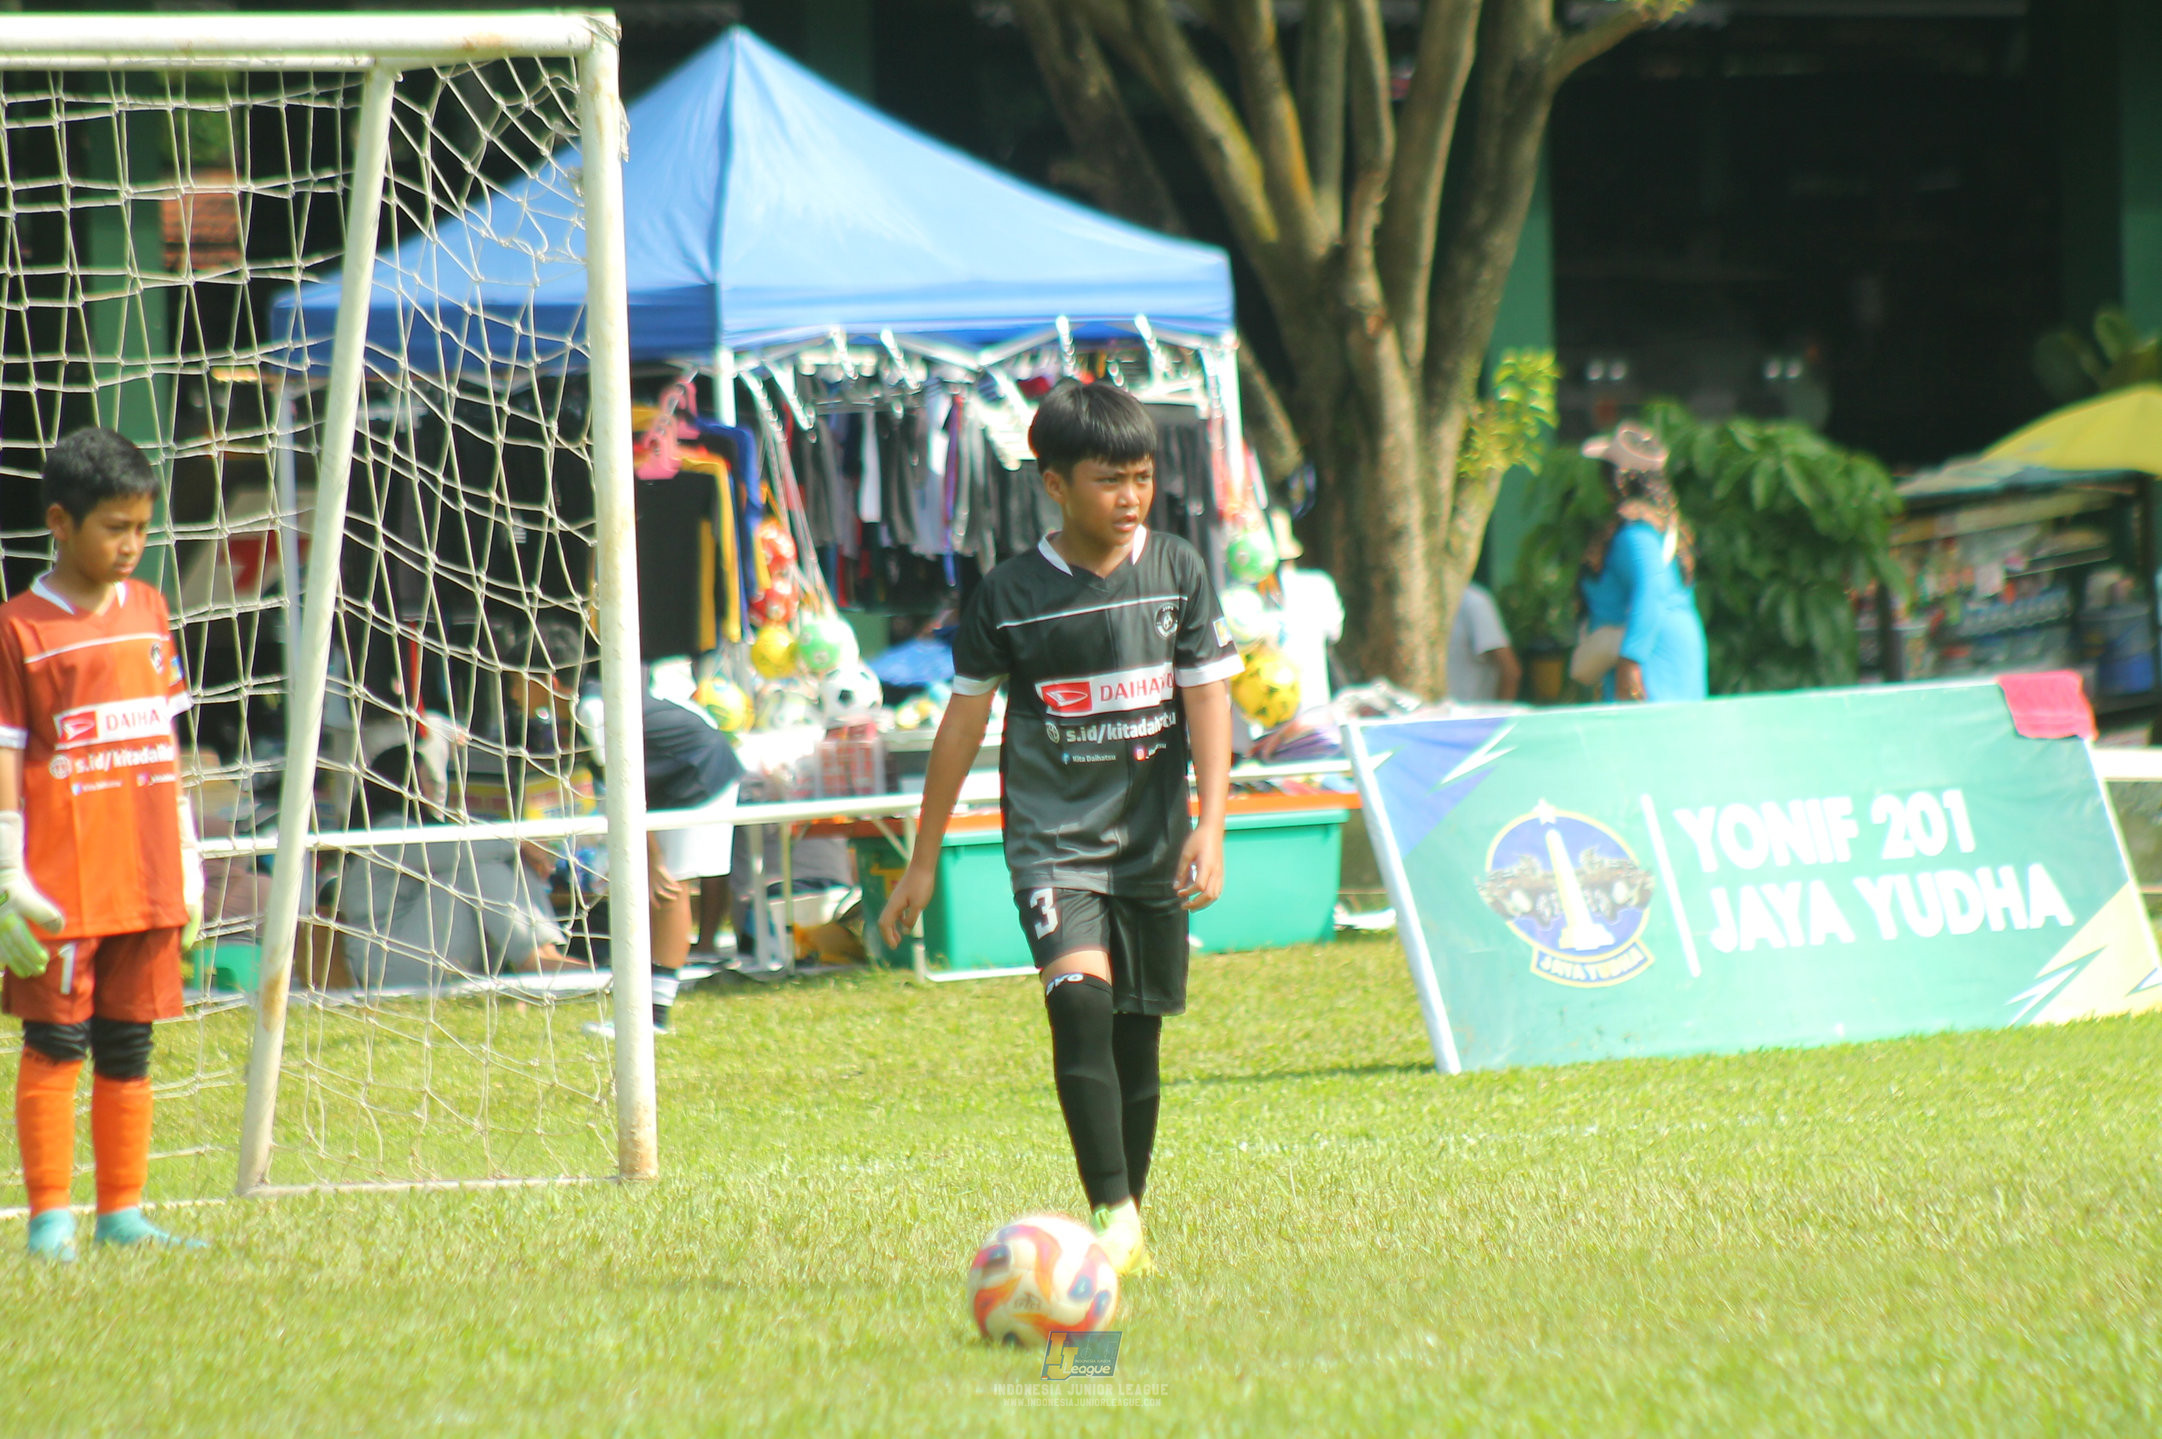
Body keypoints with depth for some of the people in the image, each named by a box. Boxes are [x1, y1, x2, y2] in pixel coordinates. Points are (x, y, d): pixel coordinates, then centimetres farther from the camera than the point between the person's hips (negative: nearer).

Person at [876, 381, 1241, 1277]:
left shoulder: (1178, 573, 2)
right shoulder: (1012, 595, -2)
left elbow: (1207, 701, 2)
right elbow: (964, 722, 5)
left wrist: (1210, 826, -9)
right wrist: (923, 859, 8)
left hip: (1152, 836, 2)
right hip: (1053, 836, -2)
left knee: (1137, 1036, 8)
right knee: (1079, 998, -22)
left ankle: (1132, 1223, 22)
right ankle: (1112, 1215, -27)